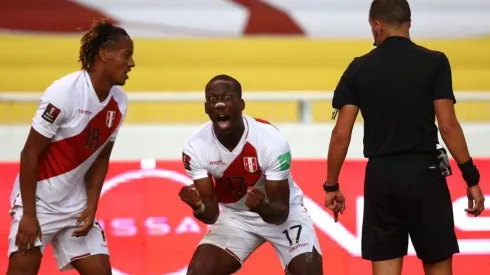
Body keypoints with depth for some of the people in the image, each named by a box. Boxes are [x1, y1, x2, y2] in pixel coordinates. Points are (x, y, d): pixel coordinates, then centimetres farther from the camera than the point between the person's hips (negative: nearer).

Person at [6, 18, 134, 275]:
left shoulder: (119, 103, -1)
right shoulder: (64, 92, -20)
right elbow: (30, 154, -16)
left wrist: (91, 208, 1)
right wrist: (28, 214, -17)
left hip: (75, 203, 7)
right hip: (38, 198, -7)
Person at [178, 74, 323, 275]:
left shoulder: (271, 141, -29)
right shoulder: (196, 147, -21)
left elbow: (281, 212, -24)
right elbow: (211, 214, -17)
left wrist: (262, 207, -47)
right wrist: (198, 206, -41)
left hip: (279, 211, -3)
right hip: (235, 215, 3)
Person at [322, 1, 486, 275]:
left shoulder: (359, 69, 3)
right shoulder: (434, 62, -3)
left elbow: (341, 133, 1)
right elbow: (448, 126, -9)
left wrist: (332, 185, 10)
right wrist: (471, 178, -3)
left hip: (380, 176, 2)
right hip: (424, 172, -2)